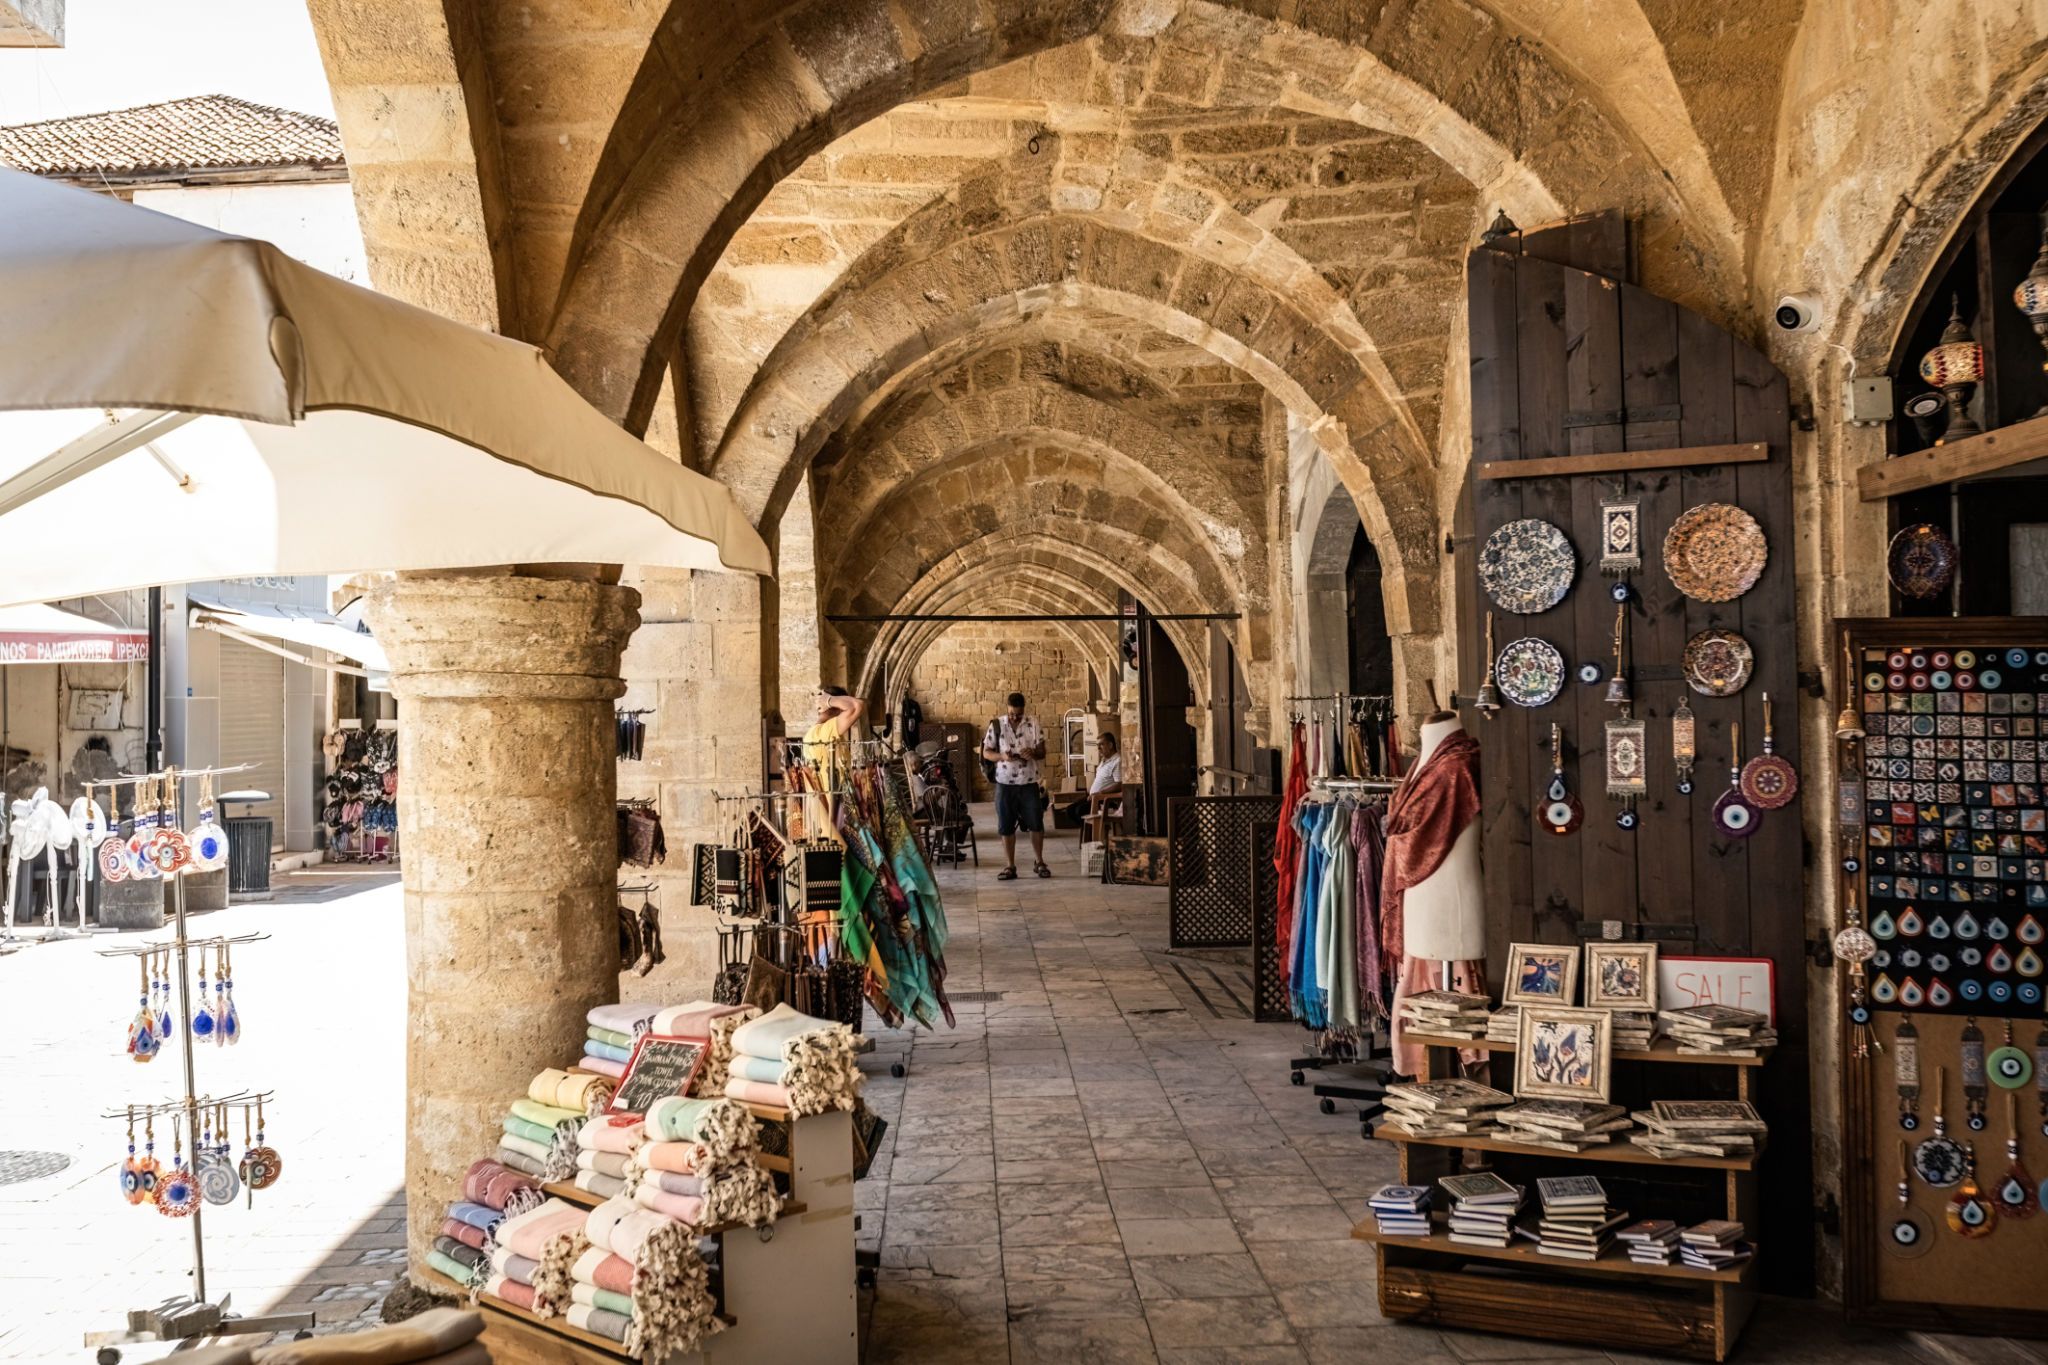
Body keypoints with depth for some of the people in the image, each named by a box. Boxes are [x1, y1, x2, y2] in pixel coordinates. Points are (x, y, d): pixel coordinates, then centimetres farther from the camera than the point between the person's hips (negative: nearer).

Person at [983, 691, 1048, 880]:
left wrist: (1033, 753, -21)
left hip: (1029, 782, 0)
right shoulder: (996, 725, -3)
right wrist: (1001, 756, -20)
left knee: (1036, 824, 4)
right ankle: (1010, 866, 12)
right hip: (1005, 783, 0)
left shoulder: (1033, 724, -1)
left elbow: (1042, 752, 2)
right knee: (1006, 827, 4)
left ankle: (1038, 862, 20)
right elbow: (986, 752, 0)